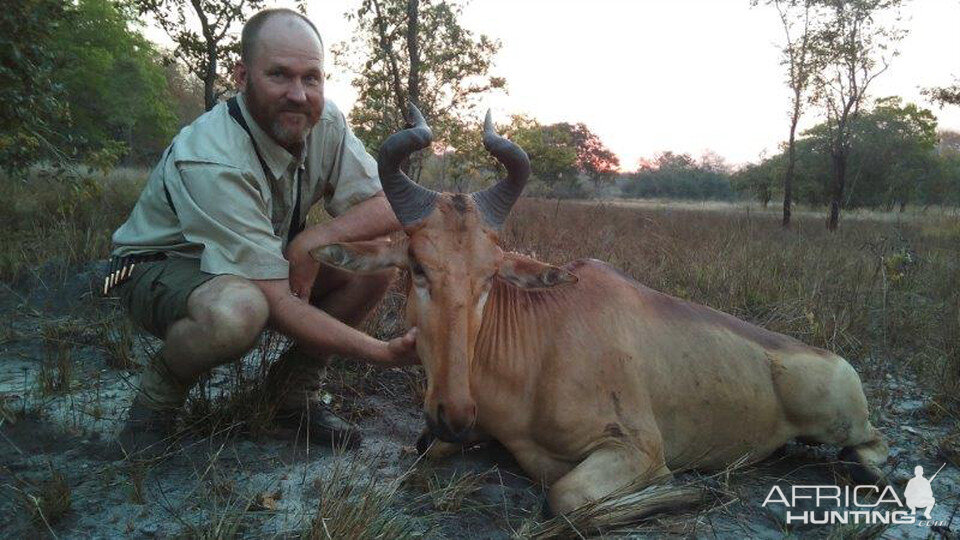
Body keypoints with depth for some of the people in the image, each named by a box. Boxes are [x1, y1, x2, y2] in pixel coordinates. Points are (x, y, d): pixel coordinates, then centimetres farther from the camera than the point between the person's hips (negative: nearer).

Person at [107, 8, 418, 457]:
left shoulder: (324, 122, -14)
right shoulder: (211, 162, -33)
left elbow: (390, 209, -13)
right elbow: (277, 303, -34)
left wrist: (315, 240, -31)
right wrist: (383, 353, -37)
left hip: (268, 264, 6)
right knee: (237, 311, -42)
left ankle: (294, 385, 0)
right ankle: (161, 388, -6)